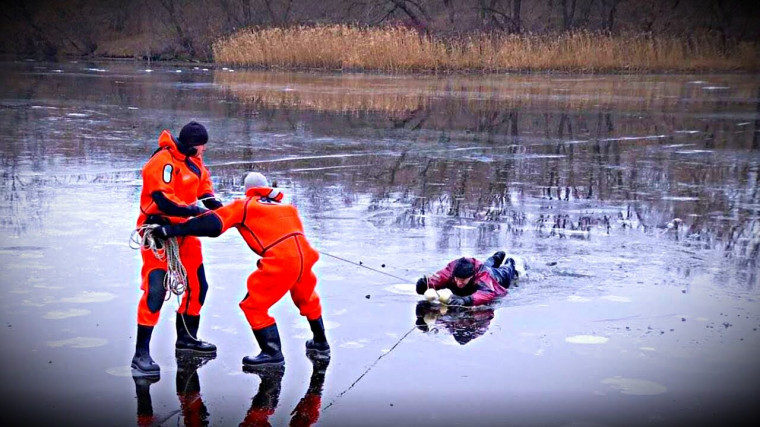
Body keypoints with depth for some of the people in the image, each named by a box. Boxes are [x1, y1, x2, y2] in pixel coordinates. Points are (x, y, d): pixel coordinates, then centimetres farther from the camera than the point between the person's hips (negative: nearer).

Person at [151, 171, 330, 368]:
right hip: (305, 255, 6)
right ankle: (320, 344, 43)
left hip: (280, 262, -6)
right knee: (306, 298, 31)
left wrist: (170, 230, 2)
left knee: (253, 306, 9)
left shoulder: (244, 206, 9)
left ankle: (272, 353, 6)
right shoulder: (287, 207, 26)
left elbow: (212, 224, 2)